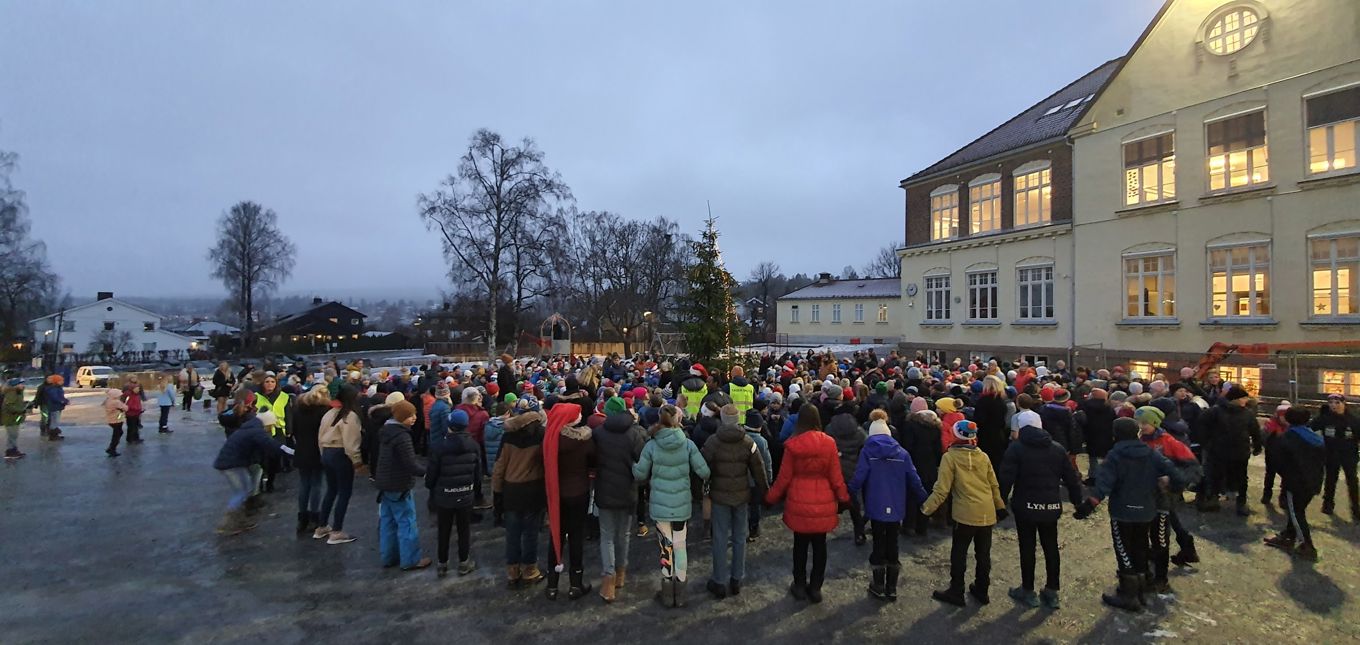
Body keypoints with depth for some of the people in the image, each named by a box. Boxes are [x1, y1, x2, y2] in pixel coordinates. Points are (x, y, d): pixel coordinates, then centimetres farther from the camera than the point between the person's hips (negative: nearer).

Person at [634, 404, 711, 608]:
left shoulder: (651, 445, -10)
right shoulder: (688, 444, -8)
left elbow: (639, 475, -2)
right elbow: (703, 471, -9)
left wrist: (633, 465, 20)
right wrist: (705, 478, 14)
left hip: (660, 505, -1)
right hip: (682, 504, 1)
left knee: (666, 548, 9)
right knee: (680, 546, 12)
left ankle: (668, 595, 20)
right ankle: (680, 595, 23)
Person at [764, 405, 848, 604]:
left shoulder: (792, 445, -10)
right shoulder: (829, 443, -7)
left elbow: (784, 477, -4)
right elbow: (836, 476, -2)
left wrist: (772, 497, 10)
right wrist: (844, 497, 12)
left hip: (799, 502, -1)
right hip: (823, 504, 1)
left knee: (800, 544, 13)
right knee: (819, 545, 12)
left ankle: (800, 586, 23)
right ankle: (815, 587, 20)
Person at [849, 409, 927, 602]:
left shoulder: (867, 451, -7)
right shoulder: (902, 452, 1)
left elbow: (859, 477, -15)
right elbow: (913, 479, 1)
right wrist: (924, 500, 11)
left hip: (876, 506, -2)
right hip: (896, 507, 2)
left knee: (879, 544, 11)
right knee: (892, 544, 13)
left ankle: (879, 586, 20)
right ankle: (891, 588, 19)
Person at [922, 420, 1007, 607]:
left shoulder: (950, 457, -9)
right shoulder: (983, 457, 5)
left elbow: (942, 488, -12)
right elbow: (994, 485, 12)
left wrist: (927, 508, -5)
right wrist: (1000, 506, 25)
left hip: (965, 514, -5)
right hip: (987, 513, 5)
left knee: (959, 554, 8)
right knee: (983, 553, 17)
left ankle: (956, 592, 14)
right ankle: (982, 590, 28)